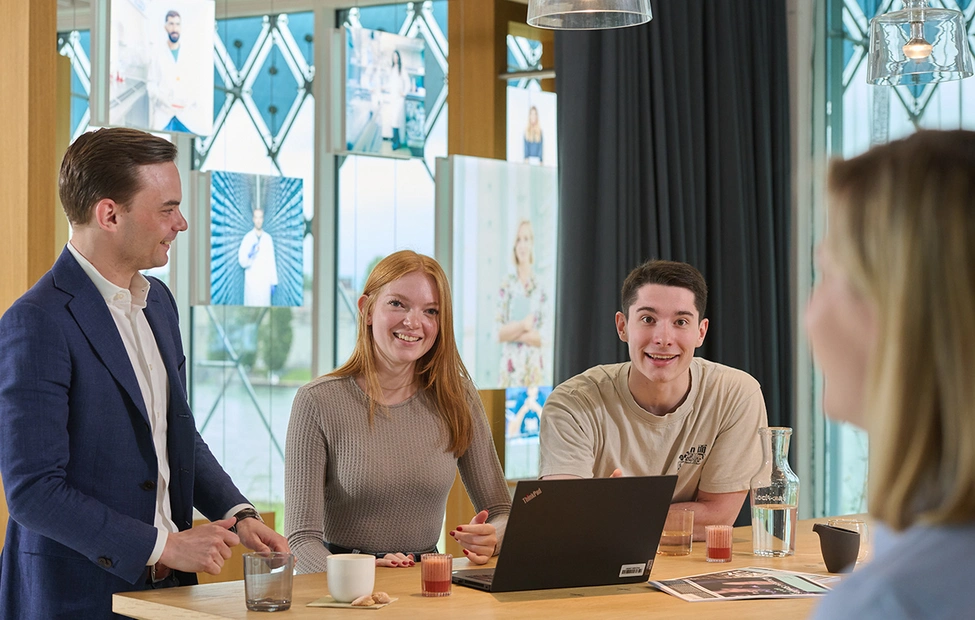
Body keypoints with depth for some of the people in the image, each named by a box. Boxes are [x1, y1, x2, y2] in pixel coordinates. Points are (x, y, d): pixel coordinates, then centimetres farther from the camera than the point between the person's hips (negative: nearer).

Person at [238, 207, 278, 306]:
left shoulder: (268, 238, 4)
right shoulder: (247, 238, -3)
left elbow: (272, 261, 6)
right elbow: (241, 262, -5)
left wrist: (273, 282, 5)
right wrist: (250, 255, -26)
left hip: (265, 281, 2)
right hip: (251, 281, -2)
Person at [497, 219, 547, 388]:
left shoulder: (539, 288, 6)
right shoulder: (507, 284, 3)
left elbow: (542, 337, 2)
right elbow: (500, 333, -2)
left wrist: (515, 334, -9)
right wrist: (522, 326, -16)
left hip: (533, 369, 1)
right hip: (510, 368, -1)